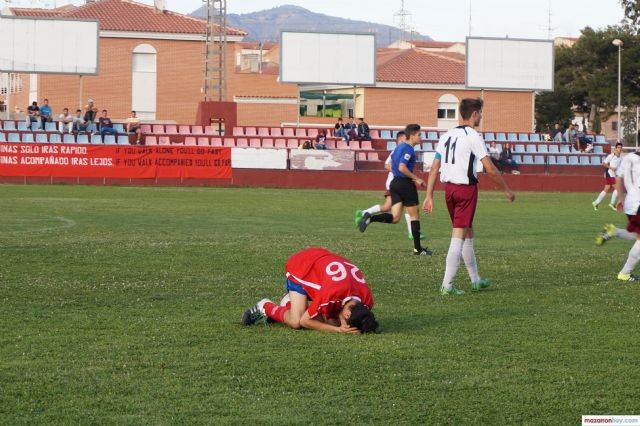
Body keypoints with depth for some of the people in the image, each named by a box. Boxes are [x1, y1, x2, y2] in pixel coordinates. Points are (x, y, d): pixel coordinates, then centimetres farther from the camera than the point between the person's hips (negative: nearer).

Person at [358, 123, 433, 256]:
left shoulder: (399, 147, 15)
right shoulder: (408, 149, -13)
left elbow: (391, 167, 21)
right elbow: (402, 167, -25)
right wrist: (416, 179, -17)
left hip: (395, 182, 8)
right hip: (405, 184, -8)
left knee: (395, 217, 2)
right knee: (415, 215, 4)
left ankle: (370, 218, -21)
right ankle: (418, 248, 9)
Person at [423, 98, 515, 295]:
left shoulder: (447, 136, 10)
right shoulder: (472, 136, -11)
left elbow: (434, 168, 8)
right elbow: (490, 169, -11)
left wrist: (429, 196, 10)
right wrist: (506, 190, 0)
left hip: (449, 188, 7)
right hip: (466, 188, -7)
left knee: (468, 233, 19)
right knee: (459, 236, -6)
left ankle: (476, 280, 29)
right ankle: (447, 285, -10)